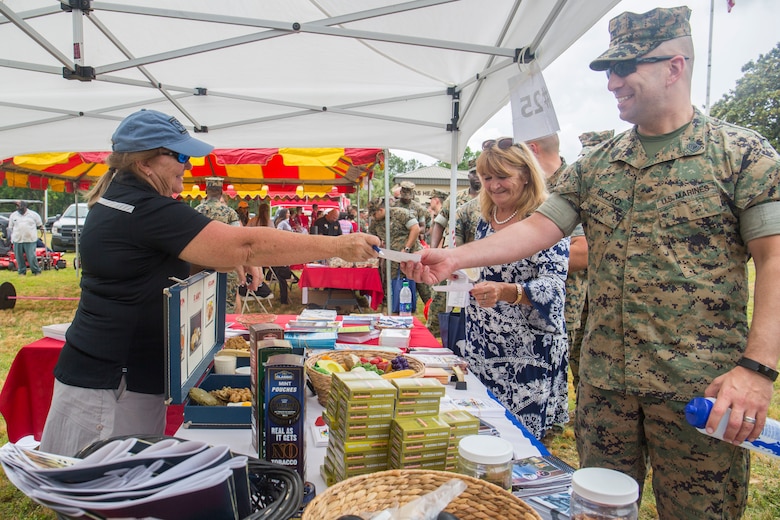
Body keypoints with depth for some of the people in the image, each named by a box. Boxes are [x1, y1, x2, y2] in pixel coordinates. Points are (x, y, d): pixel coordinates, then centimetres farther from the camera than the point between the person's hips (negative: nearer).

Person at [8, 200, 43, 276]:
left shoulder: (33, 214, 3)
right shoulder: (13, 215, 10)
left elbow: (39, 225, 12)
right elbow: (10, 228, 15)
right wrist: (10, 238, 11)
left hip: (30, 240, -3)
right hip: (17, 240, 3)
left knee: (32, 257, -7)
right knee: (19, 257, 5)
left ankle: (36, 271, 6)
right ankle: (22, 271, 17)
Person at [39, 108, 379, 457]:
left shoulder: (117, 200, 10)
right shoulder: (145, 211, -21)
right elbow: (245, 245, -25)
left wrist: (230, 258, 3)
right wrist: (339, 246, -20)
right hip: (108, 385, -10)